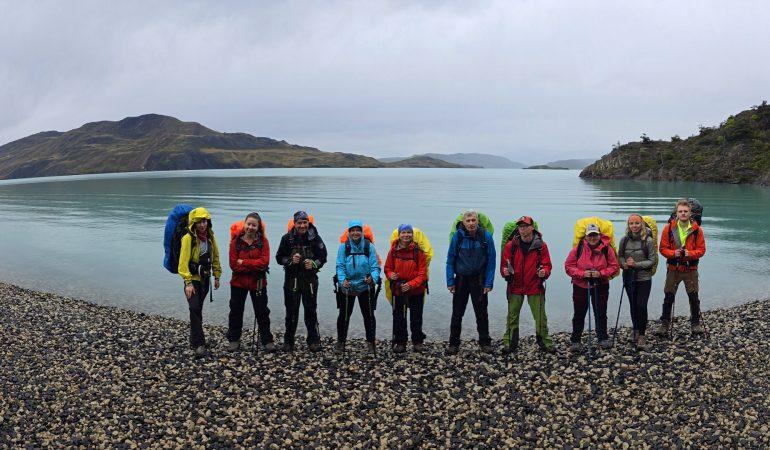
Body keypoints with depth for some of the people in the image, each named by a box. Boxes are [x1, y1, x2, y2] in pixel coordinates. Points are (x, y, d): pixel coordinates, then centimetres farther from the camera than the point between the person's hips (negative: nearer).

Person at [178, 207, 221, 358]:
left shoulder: (210, 237, 4)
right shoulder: (188, 238, -15)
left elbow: (215, 257, 14)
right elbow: (183, 262, -18)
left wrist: (217, 276, 13)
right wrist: (188, 283, -22)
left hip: (205, 278, 6)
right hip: (192, 278, -6)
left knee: (198, 309, 15)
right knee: (194, 309, -14)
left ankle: (194, 340, 28)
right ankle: (199, 344, -12)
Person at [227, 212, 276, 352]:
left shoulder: (263, 241, -5)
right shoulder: (236, 241, -5)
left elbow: (264, 262, -16)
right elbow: (233, 264, -12)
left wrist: (244, 263, -18)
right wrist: (254, 267, -19)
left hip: (258, 283, -1)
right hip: (238, 282, 1)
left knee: (262, 312, 8)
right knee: (236, 311, 12)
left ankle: (267, 341, 18)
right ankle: (233, 340, 26)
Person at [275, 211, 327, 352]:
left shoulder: (315, 238, -1)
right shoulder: (287, 238, -1)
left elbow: (323, 257, 3)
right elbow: (279, 257, 3)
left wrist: (314, 264, -16)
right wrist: (290, 260, -15)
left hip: (310, 279, 0)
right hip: (291, 278, 0)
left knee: (311, 310, 3)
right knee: (291, 311, 6)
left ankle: (314, 341, 12)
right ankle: (288, 342, 16)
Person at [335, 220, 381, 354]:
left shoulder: (369, 246, -5)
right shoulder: (343, 247, -4)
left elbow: (375, 266, -7)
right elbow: (340, 266, -8)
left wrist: (373, 278, -27)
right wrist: (342, 279, -25)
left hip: (366, 286, 0)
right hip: (347, 286, 0)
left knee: (368, 315, 9)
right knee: (344, 314, 7)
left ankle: (370, 342, 22)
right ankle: (341, 342, 21)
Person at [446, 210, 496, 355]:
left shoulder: (486, 236, -7)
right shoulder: (458, 236, -7)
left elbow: (491, 261, -4)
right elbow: (450, 260, -2)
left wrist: (489, 283, -8)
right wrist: (450, 282, -6)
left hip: (479, 280, 0)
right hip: (461, 279, 1)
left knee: (481, 313, 7)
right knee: (457, 313, 6)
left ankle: (485, 342, 20)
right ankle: (453, 344, 16)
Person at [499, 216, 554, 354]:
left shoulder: (541, 245, -2)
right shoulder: (511, 245, 0)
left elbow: (547, 264, 1)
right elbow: (504, 264, 5)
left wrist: (544, 272, -20)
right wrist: (505, 271, -16)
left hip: (535, 287, -1)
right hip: (515, 286, 1)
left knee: (540, 317, 3)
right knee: (512, 316, 5)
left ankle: (544, 342, 17)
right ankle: (509, 343, 15)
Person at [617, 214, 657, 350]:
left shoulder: (648, 240, -10)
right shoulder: (624, 240, 0)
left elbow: (653, 260, -9)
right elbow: (620, 256, 9)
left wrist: (636, 264, -18)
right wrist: (624, 264, -12)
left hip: (644, 278, -3)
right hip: (629, 278, 3)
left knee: (641, 306, -10)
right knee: (633, 305, 14)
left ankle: (641, 336, -1)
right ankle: (635, 329, 34)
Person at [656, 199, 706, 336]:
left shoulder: (696, 229, -4)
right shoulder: (669, 228, -5)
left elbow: (701, 250, -3)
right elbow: (663, 248, -4)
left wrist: (688, 253, -20)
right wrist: (674, 253, -21)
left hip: (691, 269, 0)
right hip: (673, 269, 0)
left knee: (694, 297, 7)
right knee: (668, 297, 5)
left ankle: (695, 323, 23)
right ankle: (665, 324, 16)